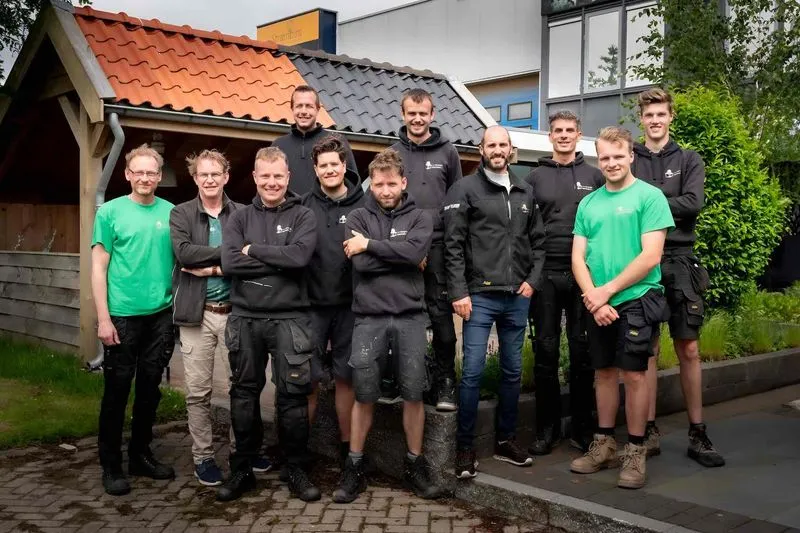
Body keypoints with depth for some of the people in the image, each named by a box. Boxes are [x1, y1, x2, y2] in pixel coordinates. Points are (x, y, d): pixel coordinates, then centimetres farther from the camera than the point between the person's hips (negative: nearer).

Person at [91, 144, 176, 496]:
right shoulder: (110, 212, -2)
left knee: (150, 388, 12)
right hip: (122, 315, -3)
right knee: (117, 390, 4)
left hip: (161, 314, 3)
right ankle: (111, 465, 16)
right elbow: (99, 268, -4)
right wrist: (103, 318, -11)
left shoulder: (170, 213, 5)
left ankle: (141, 455, 26)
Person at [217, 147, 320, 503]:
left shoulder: (303, 216, 3)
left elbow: (299, 256, -17)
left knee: (292, 395, 1)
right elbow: (229, 263, -8)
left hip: (289, 319, -2)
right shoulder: (239, 218, 8)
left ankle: (296, 470, 17)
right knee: (244, 394, 11)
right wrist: (278, 259, -11)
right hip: (245, 318, 2)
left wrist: (254, 250, -8)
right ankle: (242, 469, 24)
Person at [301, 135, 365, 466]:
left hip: (349, 305, 0)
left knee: (345, 376, 10)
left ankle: (347, 444, 24)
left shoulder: (362, 206, 0)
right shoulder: (305, 205, 3)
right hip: (312, 303, 0)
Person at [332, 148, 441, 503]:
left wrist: (370, 244, -11)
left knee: (413, 394, 4)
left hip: (410, 317, 1)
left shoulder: (419, 218, 8)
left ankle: (415, 465, 19)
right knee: (364, 396, 3)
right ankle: (354, 467, 16)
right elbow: (361, 264, -9)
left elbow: (415, 251, -14)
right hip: (369, 318, 0)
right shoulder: (358, 218, 6)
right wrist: (402, 258, -6)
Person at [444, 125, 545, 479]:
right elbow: (453, 245, -8)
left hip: (517, 297, 5)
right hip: (480, 296, -5)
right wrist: (459, 292, -13)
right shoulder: (465, 189, -2)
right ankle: (465, 447, 7)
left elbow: (537, 242, 16)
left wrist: (532, 280, 4)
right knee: (472, 372, -5)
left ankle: (506, 440, 25)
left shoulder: (525, 192, 13)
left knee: (512, 371, 12)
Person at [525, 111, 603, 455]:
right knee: (546, 350, 3)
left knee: (582, 350, 4)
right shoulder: (535, 178, 9)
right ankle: (547, 429, 13)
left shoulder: (594, 176, 8)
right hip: (546, 274, 1)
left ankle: (582, 427, 15)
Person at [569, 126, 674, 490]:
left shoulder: (649, 196, -5)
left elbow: (650, 256, -13)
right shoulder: (588, 203, 10)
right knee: (604, 373, 12)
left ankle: (635, 452, 11)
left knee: (633, 374, -2)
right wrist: (593, 298, -9)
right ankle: (603, 445, 24)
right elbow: (578, 257, 6)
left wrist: (608, 290, -13)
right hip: (597, 305, 5)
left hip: (636, 300, -5)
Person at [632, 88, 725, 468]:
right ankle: (650, 432, 13)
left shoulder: (689, 161, 9)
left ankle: (697, 434, 13)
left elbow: (693, 204, -8)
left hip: (679, 261, 0)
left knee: (688, 349, 4)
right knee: (646, 348, 5)